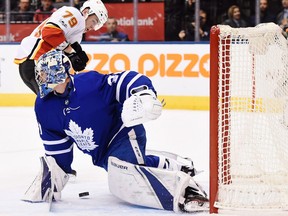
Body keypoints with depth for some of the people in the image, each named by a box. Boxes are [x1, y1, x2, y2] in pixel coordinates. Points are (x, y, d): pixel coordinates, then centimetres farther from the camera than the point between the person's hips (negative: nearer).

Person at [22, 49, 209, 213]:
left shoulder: (91, 83, -26)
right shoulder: (44, 106, -6)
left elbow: (128, 81, -29)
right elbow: (56, 146, 4)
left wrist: (145, 97, -48)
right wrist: (53, 174, 2)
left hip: (124, 132, -9)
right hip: (102, 154, 9)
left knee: (124, 180, -34)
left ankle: (185, 190, -40)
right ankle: (174, 164, 51)